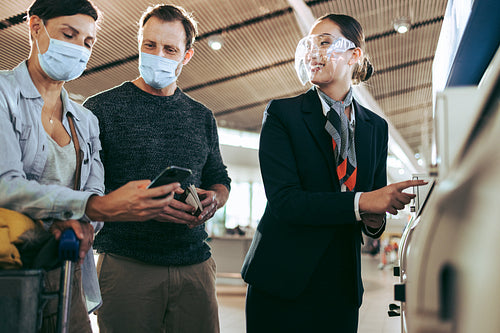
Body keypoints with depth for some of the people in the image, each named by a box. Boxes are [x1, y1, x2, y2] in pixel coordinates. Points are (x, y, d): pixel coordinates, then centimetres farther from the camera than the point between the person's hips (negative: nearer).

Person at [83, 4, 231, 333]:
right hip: (126, 265, -3)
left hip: (195, 265, 4)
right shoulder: (102, 107, 1)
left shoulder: (202, 117, 15)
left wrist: (214, 198, -2)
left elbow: (219, 179, 22)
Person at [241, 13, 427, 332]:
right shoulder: (282, 113, -4)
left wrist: (375, 220, -10)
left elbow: (375, 198, 14)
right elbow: (284, 200, -15)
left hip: (342, 283, 4)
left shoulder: (376, 127, 9)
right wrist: (359, 202, -24)